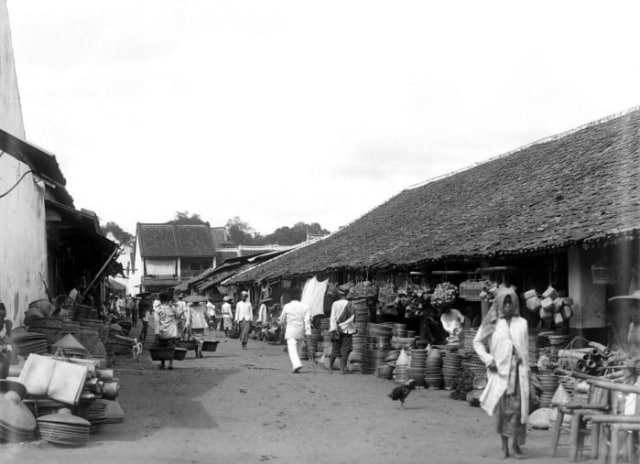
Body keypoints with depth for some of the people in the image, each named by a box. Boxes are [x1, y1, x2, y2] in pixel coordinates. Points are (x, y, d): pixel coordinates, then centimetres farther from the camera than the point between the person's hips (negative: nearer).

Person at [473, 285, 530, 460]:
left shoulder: (522, 323, 10)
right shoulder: (492, 323, 3)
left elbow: (526, 348, 15)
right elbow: (477, 342, 9)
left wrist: (525, 367, 10)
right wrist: (488, 359, -2)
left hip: (518, 369, 1)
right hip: (500, 369, -1)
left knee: (517, 406, -5)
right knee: (502, 407, -1)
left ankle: (516, 443, 3)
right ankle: (504, 445, 9)